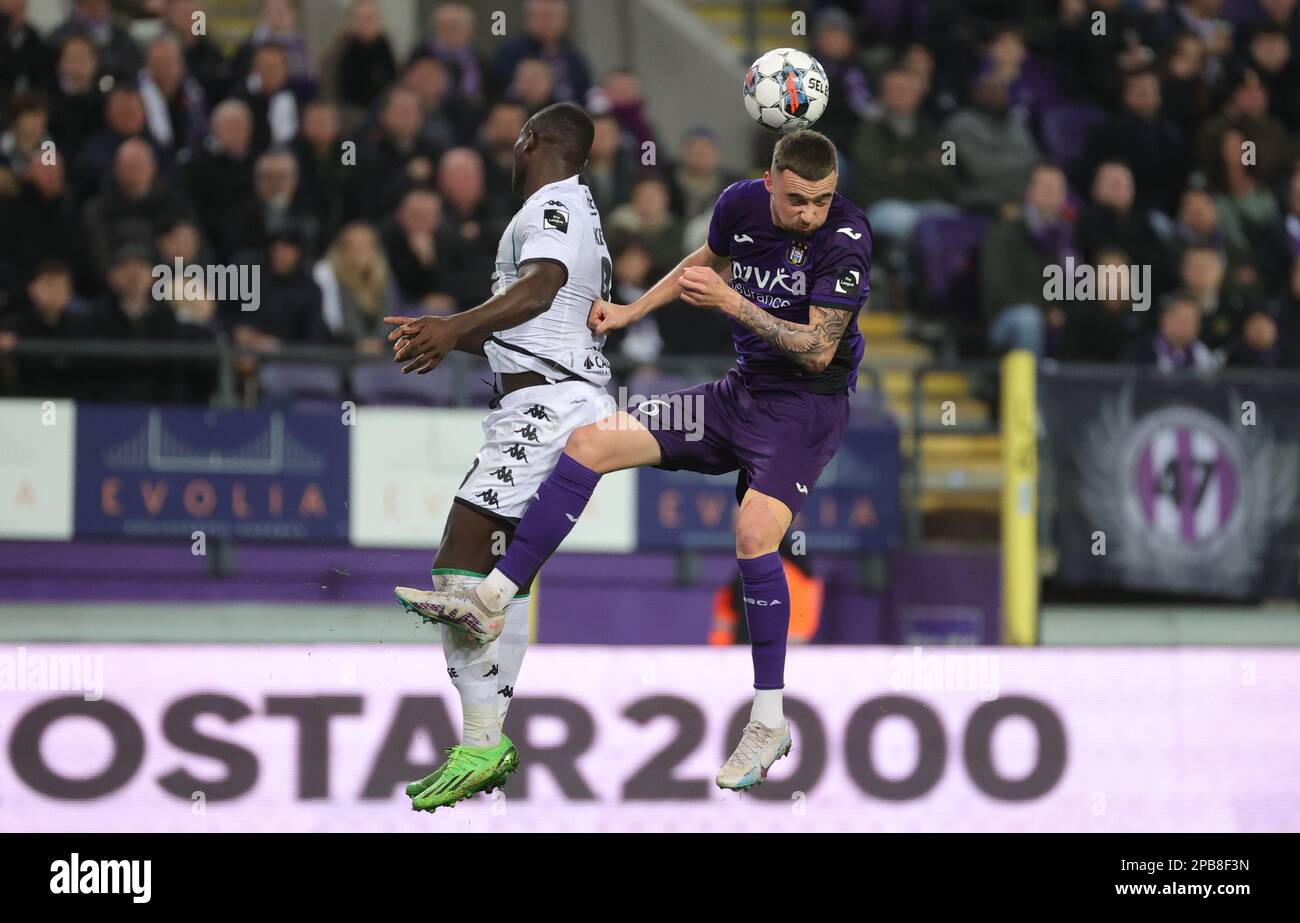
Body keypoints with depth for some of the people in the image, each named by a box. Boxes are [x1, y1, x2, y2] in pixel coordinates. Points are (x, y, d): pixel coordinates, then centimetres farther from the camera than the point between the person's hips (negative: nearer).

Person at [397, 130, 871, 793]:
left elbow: (818, 351, -24)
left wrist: (733, 304, -30)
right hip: (741, 391, 7)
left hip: (806, 407, -6)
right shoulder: (741, 204, -2)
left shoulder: (844, 236, -21)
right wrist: (632, 312, 23)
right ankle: (492, 600, 0)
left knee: (755, 533, -28)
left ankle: (770, 723, -15)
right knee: (589, 442, -4)